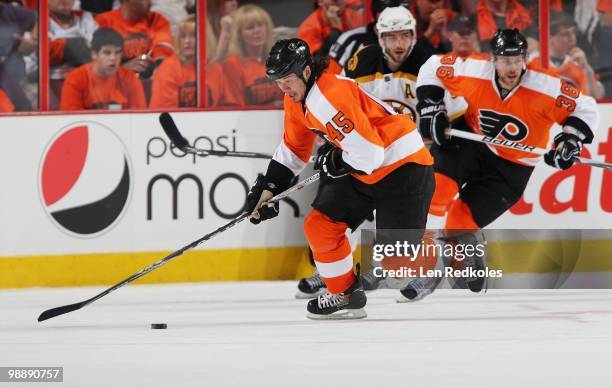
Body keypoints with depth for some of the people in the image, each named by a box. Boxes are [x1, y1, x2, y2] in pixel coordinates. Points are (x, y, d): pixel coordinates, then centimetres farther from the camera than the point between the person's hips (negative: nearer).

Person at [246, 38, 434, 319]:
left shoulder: (330, 98, -28)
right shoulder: (297, 100, 4)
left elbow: (368, 154, -29)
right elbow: (293, 151, 19)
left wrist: (331, 164, -11)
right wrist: (269, 188, 11)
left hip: (403, 164, -10)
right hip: (362, 171, 10)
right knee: (320, 226, 4)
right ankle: (344, 295, 17)